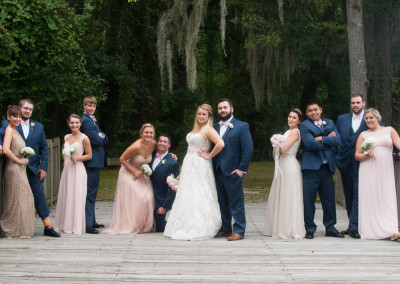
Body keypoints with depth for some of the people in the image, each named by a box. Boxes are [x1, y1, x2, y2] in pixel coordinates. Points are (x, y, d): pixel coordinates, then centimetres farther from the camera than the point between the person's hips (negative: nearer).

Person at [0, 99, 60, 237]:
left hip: (33, 169, 2)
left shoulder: (38, 126, 13)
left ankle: (48, 227, 3)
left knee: (40, 196, 0)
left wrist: (44, 167, 2)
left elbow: (44, 147, 11)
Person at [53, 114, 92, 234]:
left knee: (77, 198, -4)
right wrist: (65, 159, 11)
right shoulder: (66, 137, 11)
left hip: (78, 170, -6)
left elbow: (89, 155, -3)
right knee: (65, 197, 6)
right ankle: (65, 225, 14)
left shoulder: (84, 138, -6)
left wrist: (77, 158, -16)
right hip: (67, 169, 6)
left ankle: (76, 227, 3)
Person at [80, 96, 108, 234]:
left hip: (95, 160, 11)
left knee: (92, 192, 16)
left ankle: (92, 221, 26)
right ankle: (88, 224, -11)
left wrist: (101, 136, -7)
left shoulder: (91, 120, 19)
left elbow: (104, 139, 13)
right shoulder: (86, 120, -13)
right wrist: (100, 137, 0)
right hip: (92, 160, -11)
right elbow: (97, 140, -19)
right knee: (90, 193, -11)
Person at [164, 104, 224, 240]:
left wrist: (209, 155, -16)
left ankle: (199, 230, -2)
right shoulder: (195, 129, 16)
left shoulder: (208, 130, -11)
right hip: (189, 165, 9)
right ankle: (187, 228, 16)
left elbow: (220, 144, -26)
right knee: (187, 197, 9)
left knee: (199, 197, -7)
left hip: (200, 167, -9)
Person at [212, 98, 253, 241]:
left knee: (236, 203, -2)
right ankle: (225, 229, 21)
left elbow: (248, 149, -7)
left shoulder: (241, 126, -3)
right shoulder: (215, 127, 13)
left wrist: (241, 169, -12)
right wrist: (213, 167, 5)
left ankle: (239, 231, 4)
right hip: (218, 171, 6)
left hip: (233, 171, -6)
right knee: (222, 202, 12)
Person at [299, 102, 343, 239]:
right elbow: (310, 143, -14)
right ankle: (310, 229, 8)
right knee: (309, 200, -2)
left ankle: (330, 228, 19)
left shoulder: (330, 123, 15)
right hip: (311, 167, -4)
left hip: (327, 167, 4)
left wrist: (321, 139, -9)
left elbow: (337, 140, -1)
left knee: (329, 200, 8)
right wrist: (329, 141, -5)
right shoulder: (304, 125, 2)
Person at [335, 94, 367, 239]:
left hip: (362, 163, -4)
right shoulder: (342, 119, 13)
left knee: (358, 195, -8)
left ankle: (353, 227, -7)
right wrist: (336, 157, 10)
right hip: (345, 162, 4)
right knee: (348, 196, 10)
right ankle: (353, 225, 19)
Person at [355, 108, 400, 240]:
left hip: (385, 170, -1)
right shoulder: (363, 135, 15)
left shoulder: (389, 130, 13)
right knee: (370, 198, -5)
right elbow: (357, 155, 11)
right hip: (368, 171, 1)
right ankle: (372, 230, 0)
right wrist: (367, 155, -10)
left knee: (387, 198, -9)